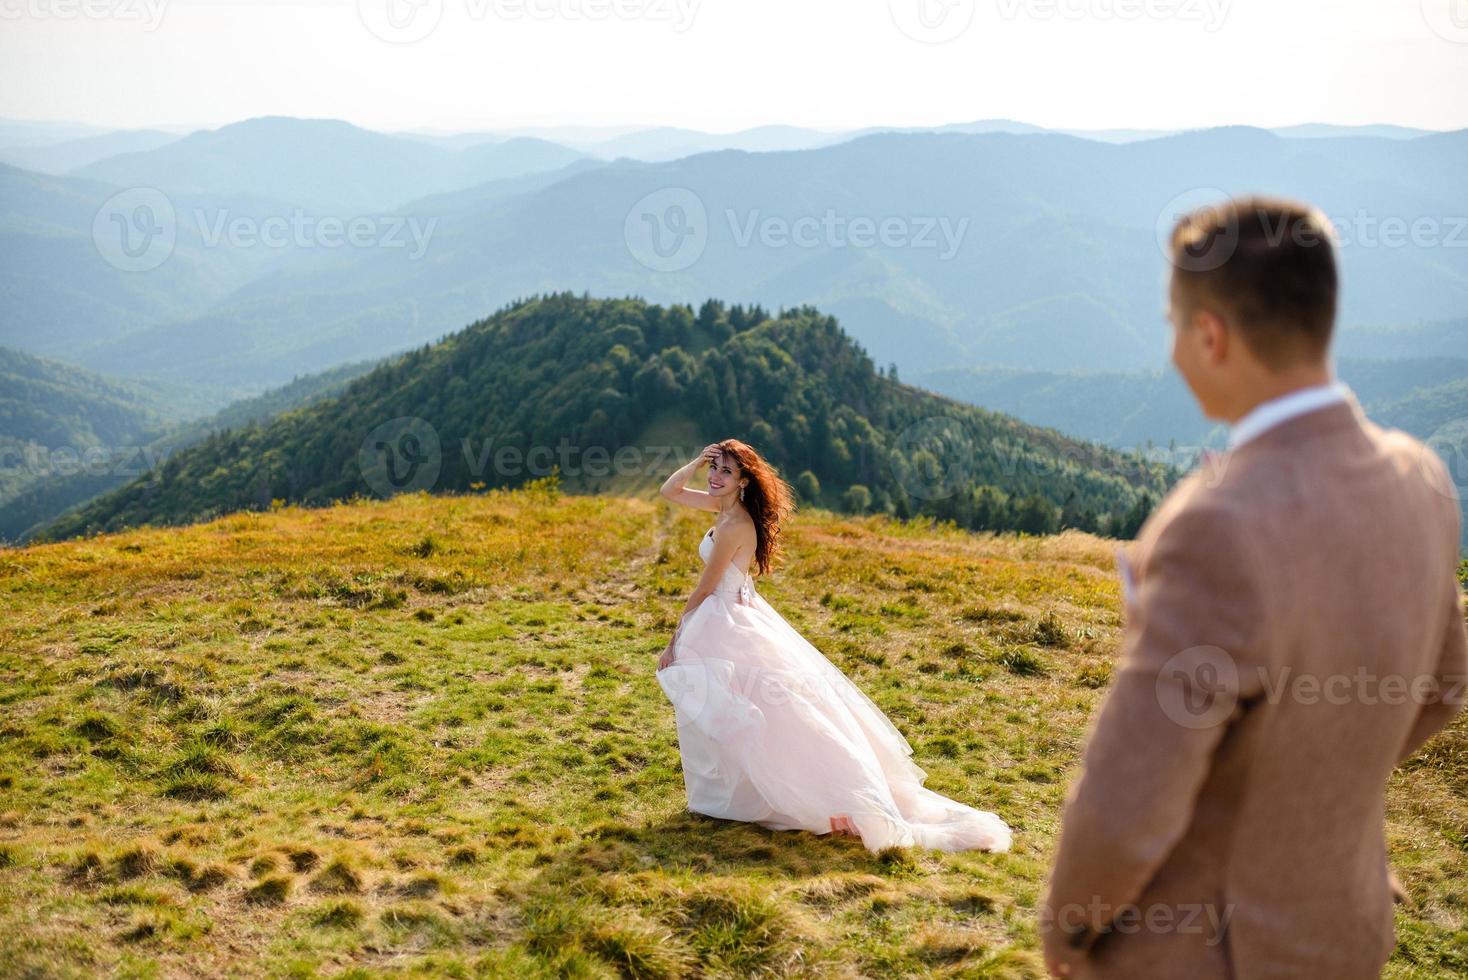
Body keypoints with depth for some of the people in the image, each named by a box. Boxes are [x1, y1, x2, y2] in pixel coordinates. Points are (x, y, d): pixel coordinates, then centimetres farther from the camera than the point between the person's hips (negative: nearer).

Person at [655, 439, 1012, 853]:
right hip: (742, 616, 9)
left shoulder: (733, 525, -23)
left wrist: (675, 641, -7)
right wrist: (695, 463, -1)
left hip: (721, 627, -9)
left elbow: (703, 591, -16)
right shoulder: (724, 504, 4)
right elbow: (669, 492, 17)